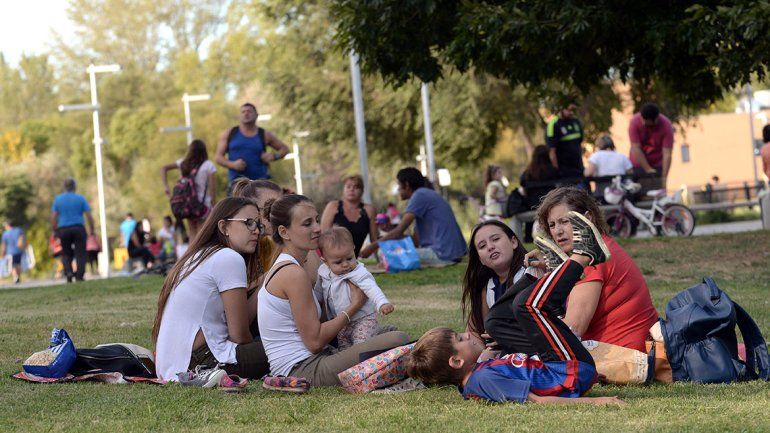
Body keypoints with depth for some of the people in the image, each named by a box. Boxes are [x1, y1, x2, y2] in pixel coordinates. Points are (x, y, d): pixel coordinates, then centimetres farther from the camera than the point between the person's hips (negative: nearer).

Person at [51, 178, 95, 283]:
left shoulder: (57, 199, 5)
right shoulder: (80, 198, 1)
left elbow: (53, 217, 0)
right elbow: (89, 216, -2)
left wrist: (55, 231, 8)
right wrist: (91, 230, 7)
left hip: (63, 230, 2)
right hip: (78, 229, -2)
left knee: (66, 254, 14)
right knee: (80, 253, 3)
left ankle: (68, 272, -9)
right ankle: (79, 276, -4)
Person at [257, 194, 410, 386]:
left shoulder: (277, 269, 16)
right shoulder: (294, 274, -14)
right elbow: (314, 341, -15)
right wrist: (354, 306, -4)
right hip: (305, 370, -11)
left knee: (390, 332, 19)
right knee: (399, 341, -21)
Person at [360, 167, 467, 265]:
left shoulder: (420, 196, -6)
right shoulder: (428, 195, 23)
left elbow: (398, 232, -10)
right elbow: (417, 240, 19)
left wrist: (372, 247, -3)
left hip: (443, 255, -10)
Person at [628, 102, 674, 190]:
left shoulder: (666, 126, -19)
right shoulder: (635, 122, -19)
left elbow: (667, 154, -22)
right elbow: (636, 149, -19)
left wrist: (664, 178, -27)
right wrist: (648, 170, -18)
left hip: (657, 166, 0)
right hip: (638, 165, 0)